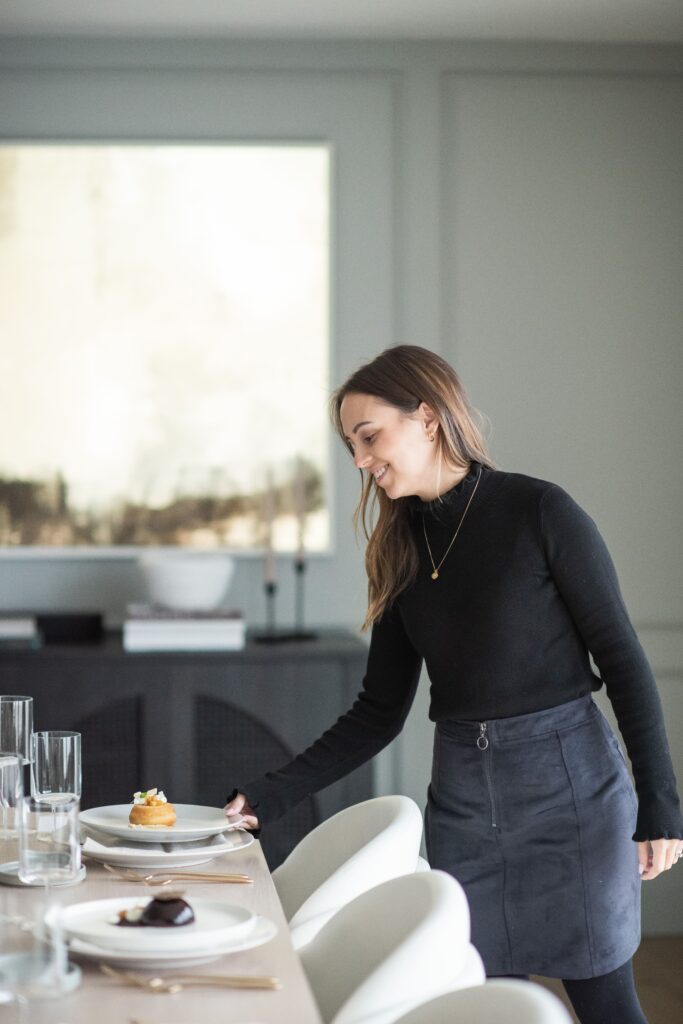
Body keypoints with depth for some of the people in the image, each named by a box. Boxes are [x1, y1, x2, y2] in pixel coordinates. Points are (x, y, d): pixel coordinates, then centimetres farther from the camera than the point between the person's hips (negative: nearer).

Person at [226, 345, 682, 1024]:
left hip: (569, 779, -5)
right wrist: (274, 794, 2)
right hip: (461, 794, 5)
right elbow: (380, 711, 10)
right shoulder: (400, 550, 8)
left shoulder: (539, 512, -8)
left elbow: (621, 657, -7)